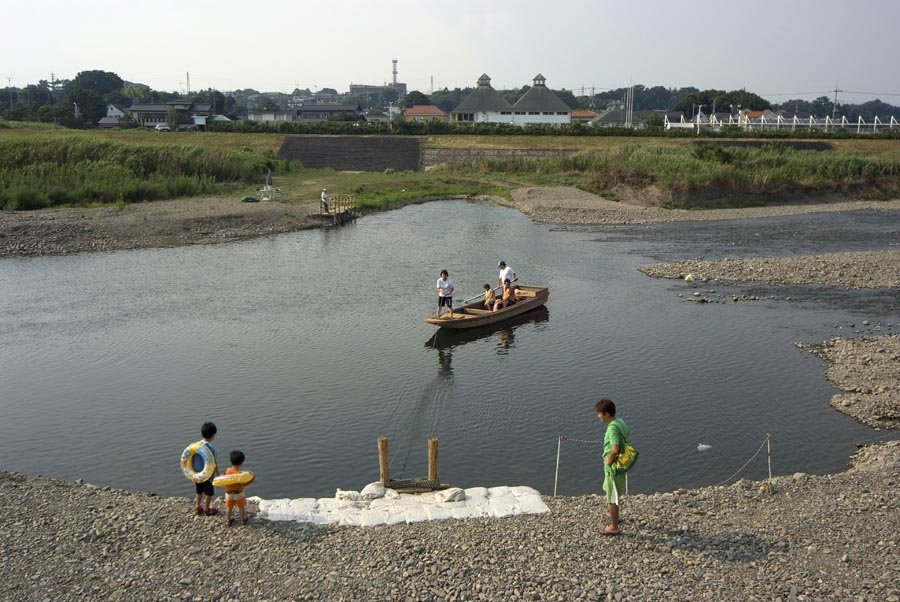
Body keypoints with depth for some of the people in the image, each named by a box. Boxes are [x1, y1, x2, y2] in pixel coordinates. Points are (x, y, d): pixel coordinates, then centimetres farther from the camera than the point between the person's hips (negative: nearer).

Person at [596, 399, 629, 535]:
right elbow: (627, 434, 24)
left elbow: (614, 450, -36)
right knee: (615, 492, 29)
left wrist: (608, 461, -19)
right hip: (620, 464, 10)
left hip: (613, 466, -10)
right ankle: (614, 516, 49)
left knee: (612, 498, 3)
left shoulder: (612, 428, -27)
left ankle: (614, 527, 14)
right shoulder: (620, 422, 1)